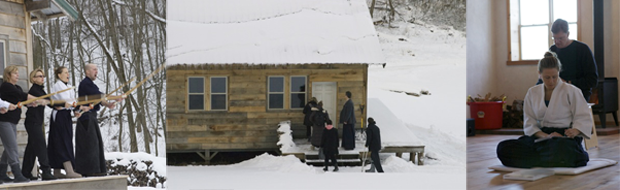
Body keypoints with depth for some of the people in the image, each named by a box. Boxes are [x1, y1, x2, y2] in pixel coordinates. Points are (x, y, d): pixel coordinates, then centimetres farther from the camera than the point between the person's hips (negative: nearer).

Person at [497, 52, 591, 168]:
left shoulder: (571, 91, 4)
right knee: (503, 148, -22)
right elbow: (529, 122, 7)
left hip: (564, 136, -4)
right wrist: (545, 136, -13)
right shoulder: (532, 93, 13)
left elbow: (584, 117, 3)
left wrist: (575, 131, -21)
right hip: (541, 136, 5)